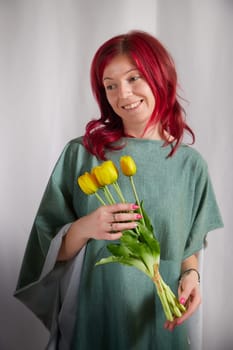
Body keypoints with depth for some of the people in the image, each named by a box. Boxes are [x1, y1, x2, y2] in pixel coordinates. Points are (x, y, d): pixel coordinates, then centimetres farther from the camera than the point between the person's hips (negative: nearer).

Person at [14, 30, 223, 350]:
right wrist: (84, 228, -22)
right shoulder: (80, 154, -7)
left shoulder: (190, 163, -2)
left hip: (162, 315, 1)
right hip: (93, 313, -1)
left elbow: (190, 244, 7)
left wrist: (190, 274, -12)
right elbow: (52, 249, -3)